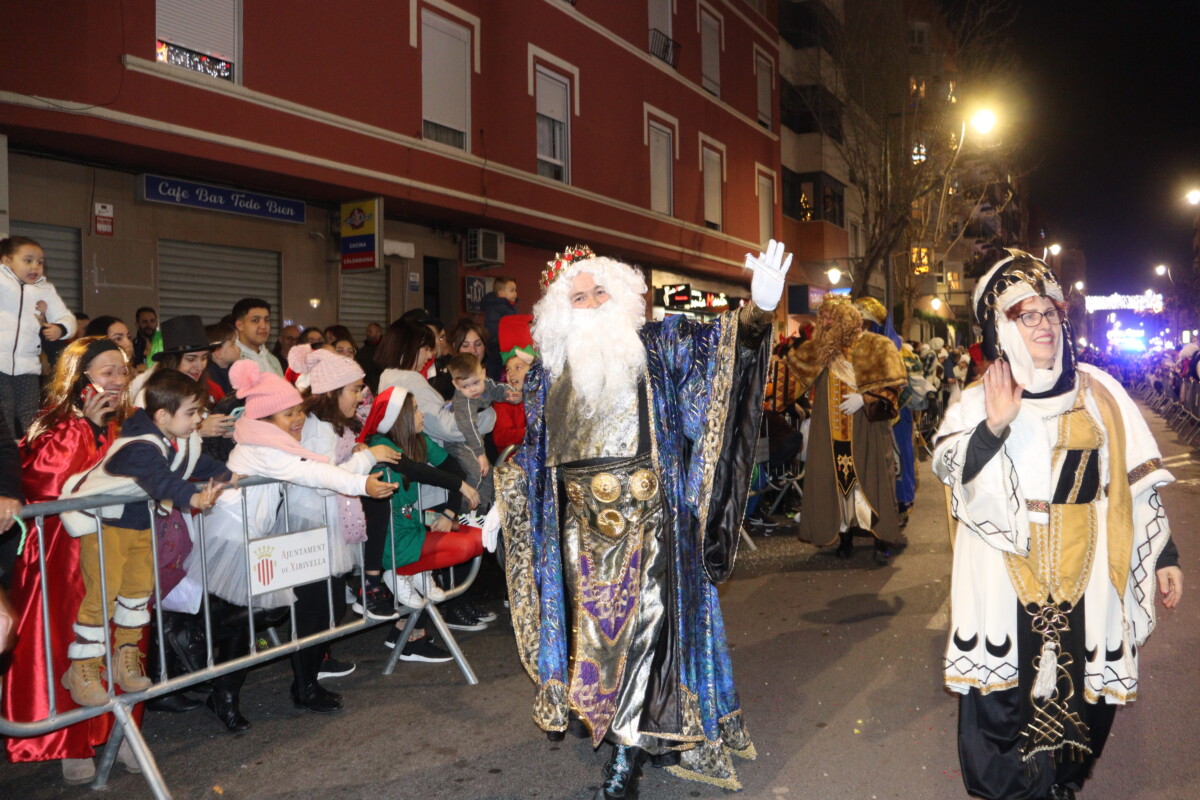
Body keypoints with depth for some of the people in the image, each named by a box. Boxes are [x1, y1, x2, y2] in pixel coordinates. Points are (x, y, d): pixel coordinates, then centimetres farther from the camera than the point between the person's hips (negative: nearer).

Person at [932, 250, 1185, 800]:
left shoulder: (1098, 392, 5)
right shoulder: (980, 399, 1)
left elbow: (1138, 481, 8)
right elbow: (947, 466, -13)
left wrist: (1163, 555, 8)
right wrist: (993, 426, -28)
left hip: (1085, 575, 2)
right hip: (1007, 575, -1)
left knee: (1085, 690, 8)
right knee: (1004, 695, 2)